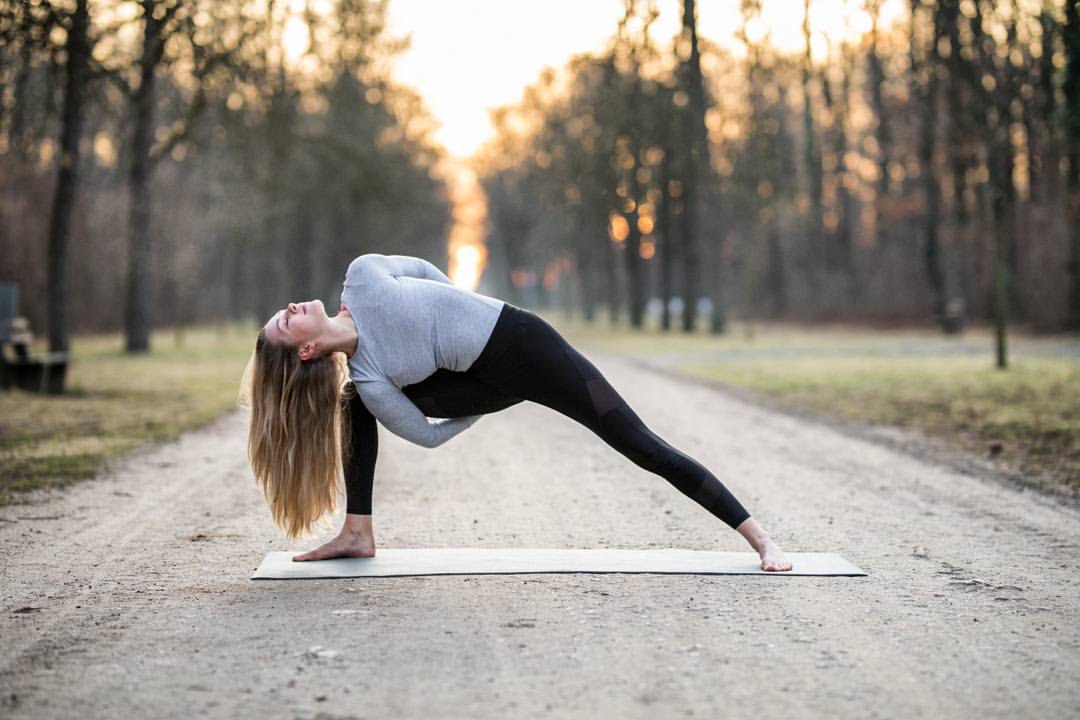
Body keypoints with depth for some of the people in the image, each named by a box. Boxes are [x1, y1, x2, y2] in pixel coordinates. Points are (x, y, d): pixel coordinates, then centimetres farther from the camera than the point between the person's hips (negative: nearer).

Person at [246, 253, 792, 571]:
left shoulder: (361, 278, -13)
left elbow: (421, 268, 6)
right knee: (359, 406, -7)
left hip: (524, 341, -1)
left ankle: (758, 535, 2)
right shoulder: (367, 382, -16)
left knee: (642, 446, -4)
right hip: (495, 381, 1)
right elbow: (427, 434, -6)